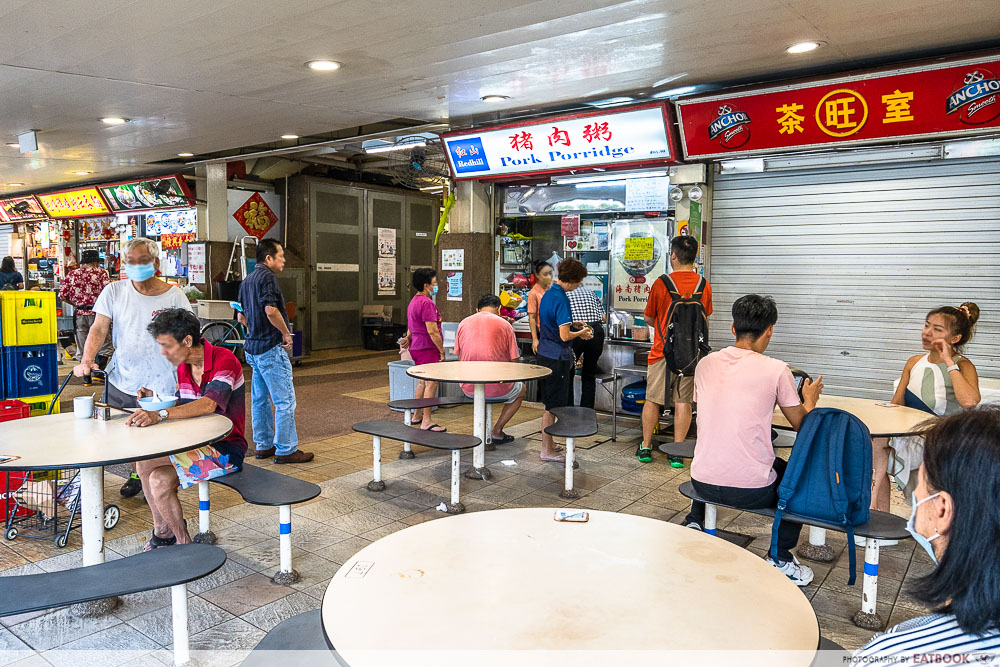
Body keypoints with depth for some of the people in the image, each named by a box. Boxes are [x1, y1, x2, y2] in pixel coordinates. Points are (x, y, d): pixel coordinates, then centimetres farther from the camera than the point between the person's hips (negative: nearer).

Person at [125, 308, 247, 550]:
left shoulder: (224, 359, -18)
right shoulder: (183, 367, 8)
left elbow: (208, 405, -33)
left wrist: (160, 414, -43)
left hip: (226, 449, -8)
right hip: (197, 445, 8)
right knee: (158, 481, -15)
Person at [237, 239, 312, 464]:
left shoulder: (247, 280, 16)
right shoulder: (267, 276, -14)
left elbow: (242, 316, 22)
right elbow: (271, 310, -25)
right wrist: (286, 333, -14)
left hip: (253, 347, 10)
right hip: (271, 347, -10)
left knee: (260, 399, 15)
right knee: (285, 401, -4)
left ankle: (263, 445, 24)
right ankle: (286, 450, 0)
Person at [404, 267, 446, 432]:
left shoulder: (414, 301, 16)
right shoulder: (426, 303, -18)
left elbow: (411, 327, 25)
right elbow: (432, 331, -21)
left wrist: (409, 338, 34)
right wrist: (442, 350, -16)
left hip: (416, 348, 11)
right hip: (427, 348, -11)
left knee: (423, 382, 20)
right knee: (431, 383, -9)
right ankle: (426, 421, -8)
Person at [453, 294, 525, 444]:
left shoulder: (464, 323, 7)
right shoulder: (504, 324, -2)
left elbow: (460, 358, 14)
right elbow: (512, 362, -2)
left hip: (468, 389, 4)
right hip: (497, 389, -4)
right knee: (521, 389, 28)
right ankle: (497, 431, 19)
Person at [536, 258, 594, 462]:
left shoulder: (548, 294, 9)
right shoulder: (561, 300, -21)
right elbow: (565, 336, -25)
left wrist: (572, 324, 16)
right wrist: (581, 333, -5)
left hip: (545, 353, 9)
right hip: (557, 357, -9)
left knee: (550, 403, 18)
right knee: (554, 405, 0)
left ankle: (548, 443, 29)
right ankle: (547, 450, 9)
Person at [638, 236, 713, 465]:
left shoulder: (661, 284, -10)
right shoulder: (704, 285, -1)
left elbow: (648, 318, 1)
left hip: (663, 350, -2)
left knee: (653, 399, 10)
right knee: (683, 402, 7)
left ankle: (645, 447, 18)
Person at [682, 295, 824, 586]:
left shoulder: (705, 363, 1)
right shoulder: (776, 370, -11)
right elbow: (801, 425, 2)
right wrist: (809, 399, 23)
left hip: (703, 483, 4)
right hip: (752, 490, -4)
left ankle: (694, 522, 31)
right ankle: (781, 557, 25)